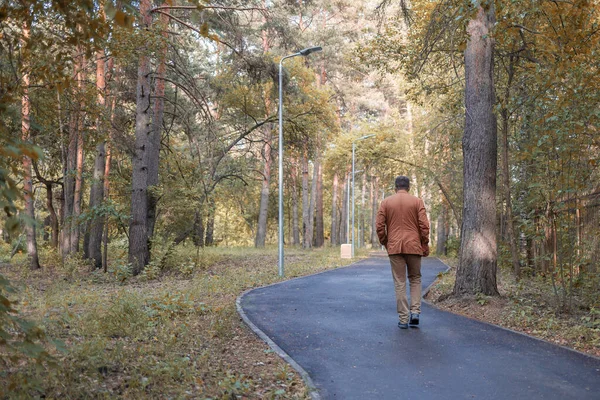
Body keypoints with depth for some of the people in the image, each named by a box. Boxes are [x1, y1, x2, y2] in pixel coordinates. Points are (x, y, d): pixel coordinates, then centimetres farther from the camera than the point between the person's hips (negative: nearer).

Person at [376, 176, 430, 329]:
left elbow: (380, 226, 0)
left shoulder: (386, 202, 4)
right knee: (415, 279, 17)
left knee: (400, 283, 5)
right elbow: (424, 226, -4)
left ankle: (403, 319, 4)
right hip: (414, 246, 0)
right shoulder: (417, 201, 2)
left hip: (394, 247, 0)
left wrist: (385, 243, 13)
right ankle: (415, 312, 4)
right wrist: (425, 245, 6)